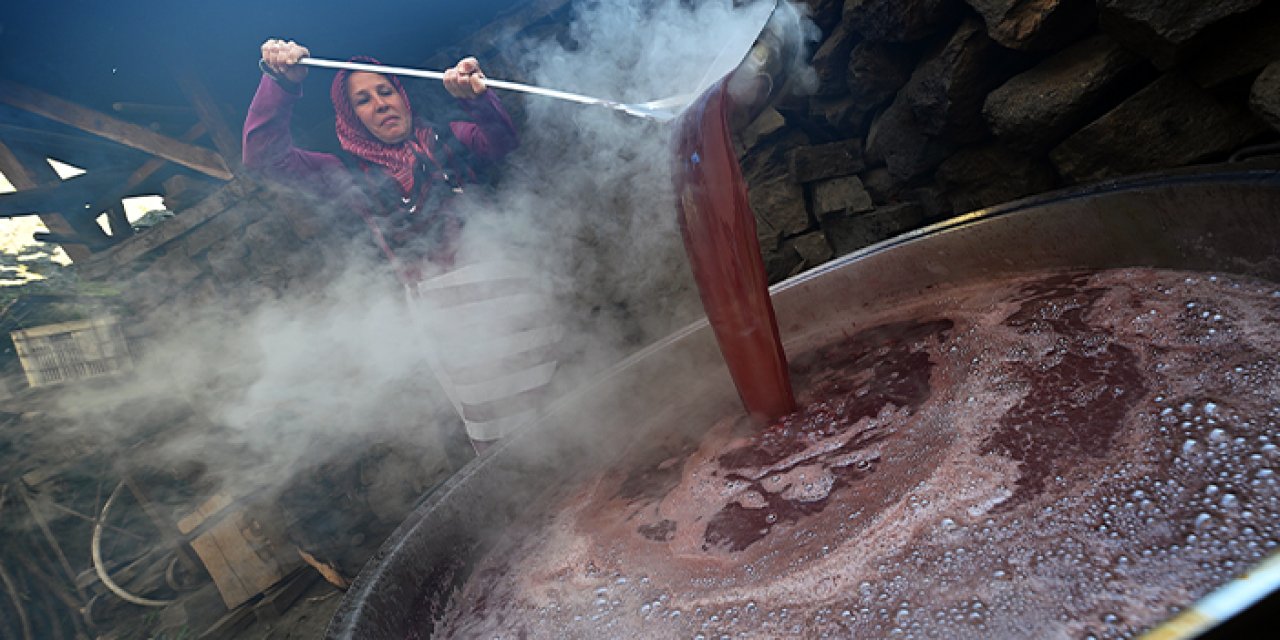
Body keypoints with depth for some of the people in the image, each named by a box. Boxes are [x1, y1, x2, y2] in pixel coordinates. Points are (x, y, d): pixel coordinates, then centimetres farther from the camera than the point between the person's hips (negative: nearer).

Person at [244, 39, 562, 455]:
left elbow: (502, 140, -5)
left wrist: (476, 96, -24)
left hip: (506, 284, 2)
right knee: (496, 436, -4)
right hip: (444, 307, -2)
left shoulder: (445, 142, 14)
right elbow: (263, 155, 1)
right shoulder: (354, 175, 10)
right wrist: (281, 82, -11)